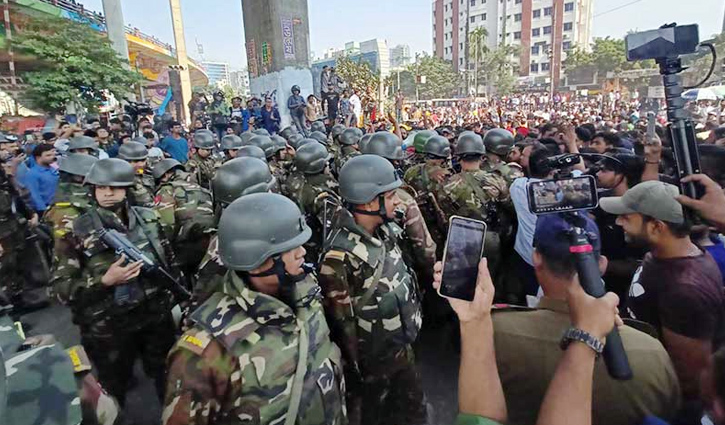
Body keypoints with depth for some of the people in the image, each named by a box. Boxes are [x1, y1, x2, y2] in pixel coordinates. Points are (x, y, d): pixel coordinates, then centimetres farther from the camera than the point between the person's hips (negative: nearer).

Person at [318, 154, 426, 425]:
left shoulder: (385, 232, -5)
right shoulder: (340, 257, -29)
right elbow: (341, 322, -22)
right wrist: (356, 371, -13)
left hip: (402, 350, 7)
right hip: (372, 364, -7)